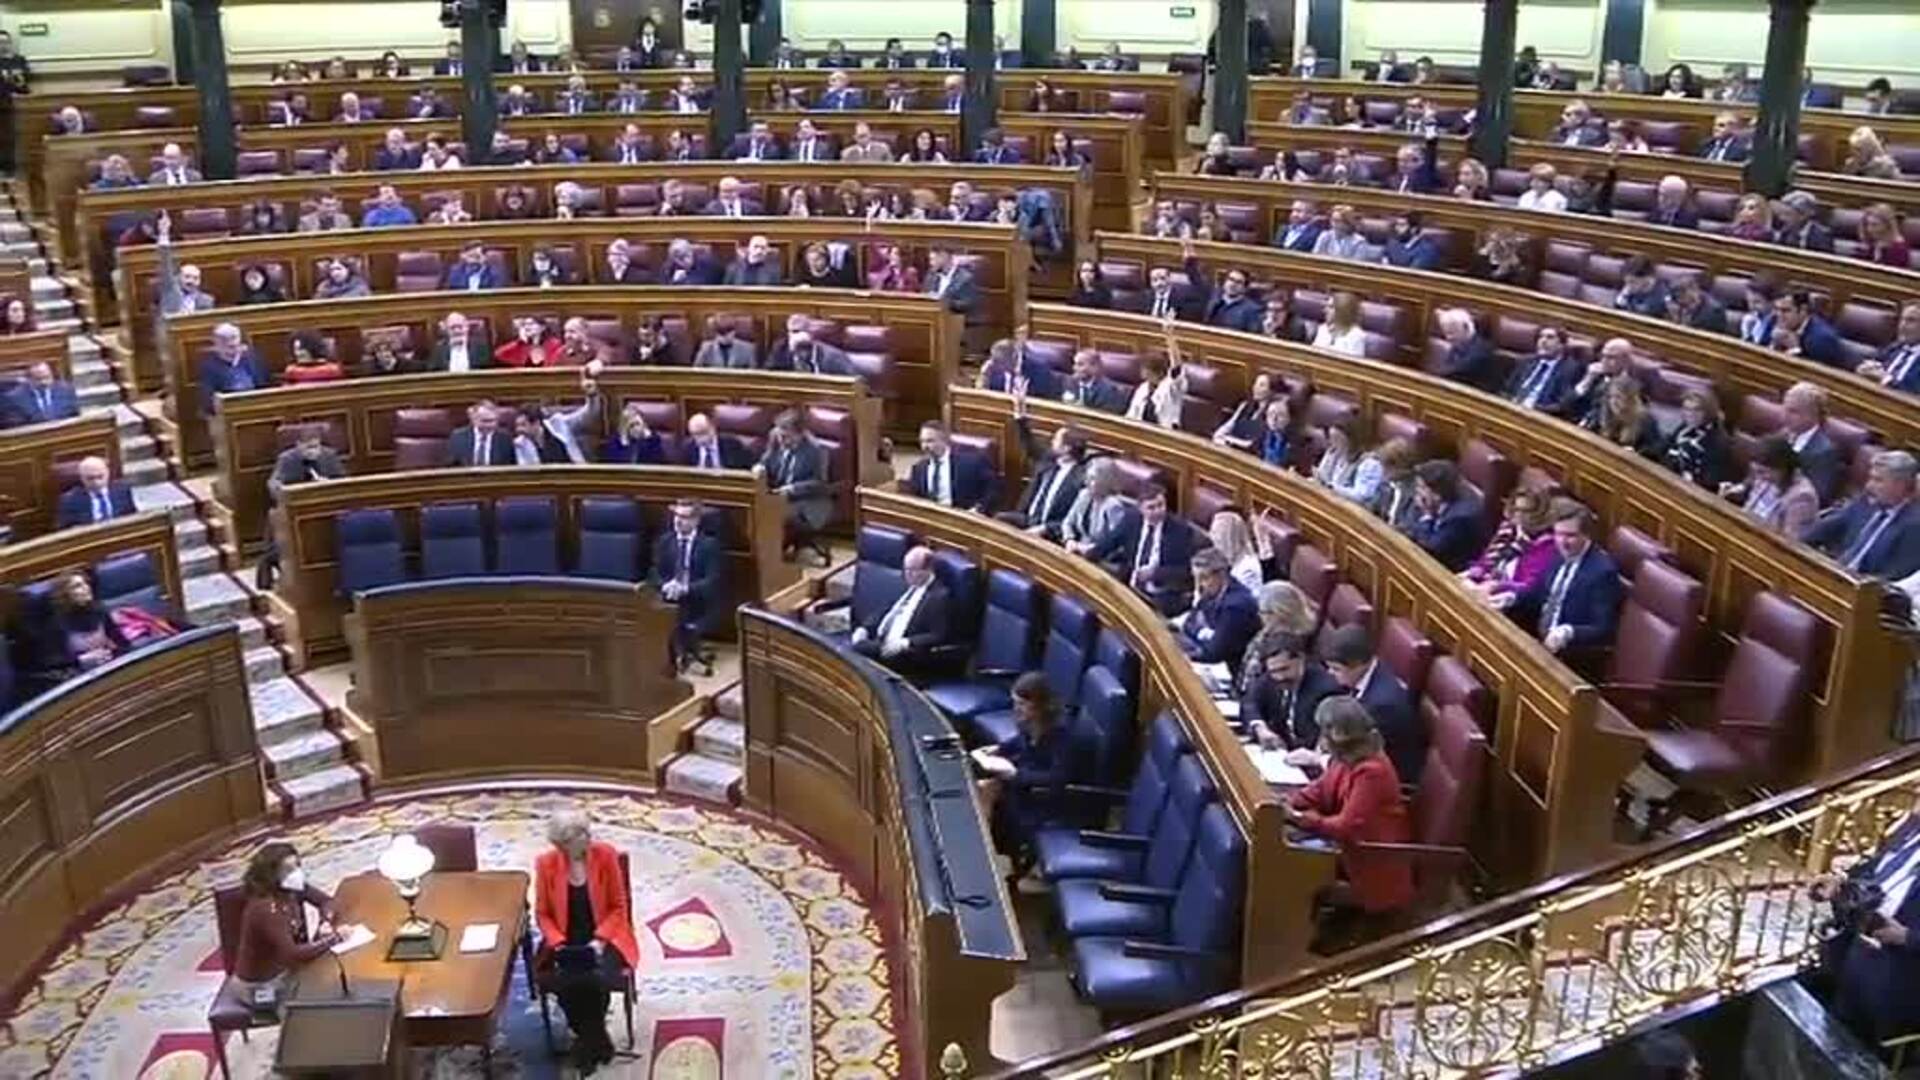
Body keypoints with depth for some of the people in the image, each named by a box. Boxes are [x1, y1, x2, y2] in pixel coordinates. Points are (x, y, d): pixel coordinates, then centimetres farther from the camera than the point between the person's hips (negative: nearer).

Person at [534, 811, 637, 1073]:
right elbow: (542, 914, 1)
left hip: (603, 938, -1)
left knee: (597, 978, -30)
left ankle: (589, 1040, -1)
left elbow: (618, 907, -3)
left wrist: (599, 939, -16)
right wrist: (558, 943, -15)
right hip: (565, 941, 1)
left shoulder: (605, 855, -9)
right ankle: (595, 1039, -2)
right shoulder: (546, 863, -7)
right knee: (558, 980, -28)